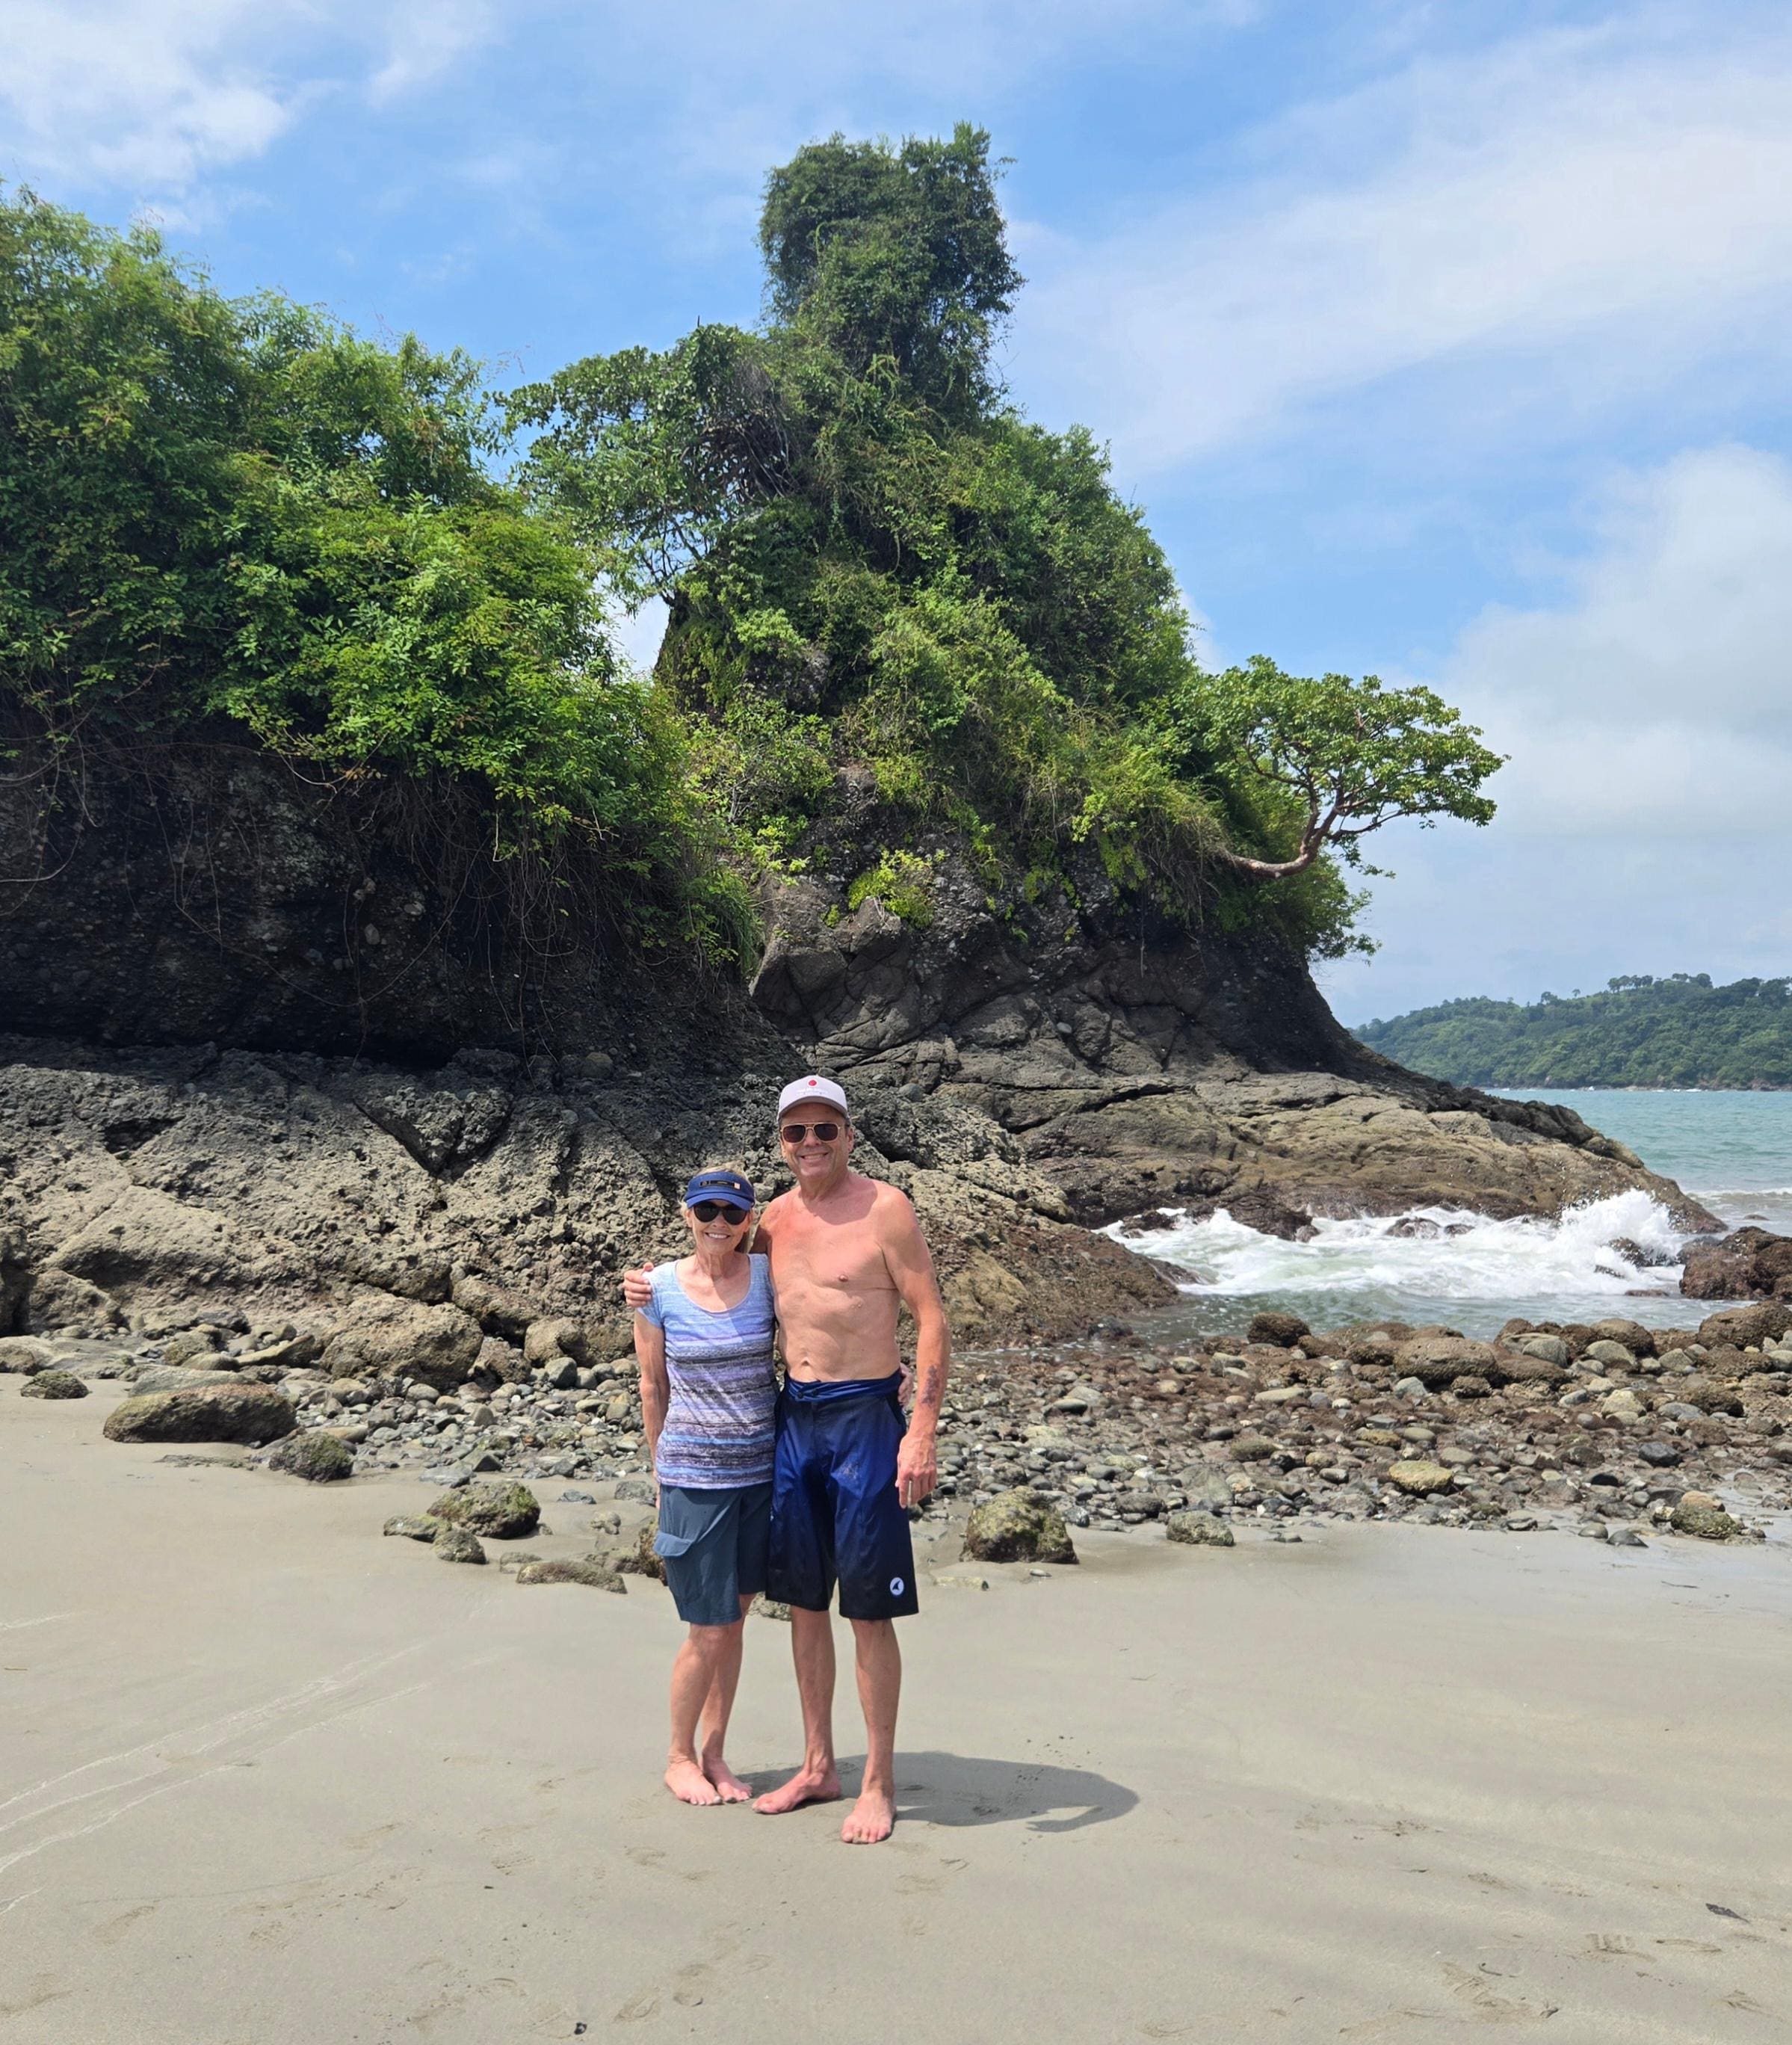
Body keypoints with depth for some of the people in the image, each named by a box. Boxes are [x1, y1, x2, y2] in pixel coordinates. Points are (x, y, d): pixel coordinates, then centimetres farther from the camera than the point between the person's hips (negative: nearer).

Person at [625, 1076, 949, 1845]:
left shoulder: (884, 1209, -10)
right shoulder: (776, 1217, 8)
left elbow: (932, 1321, -11)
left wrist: (922, 1433, -18)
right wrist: (654, 1288, 9)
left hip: (865, 1417, -6)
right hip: (793, 1414, 6)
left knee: (869, 1609, 1)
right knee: (803, 1600, 14)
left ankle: (879, 1785, 16)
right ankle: (817, 1766, 29)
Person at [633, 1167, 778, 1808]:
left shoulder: (768, 1275, -3)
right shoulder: (658, 1288, -7)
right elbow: (653, 1386, 3)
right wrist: (662, 1467, 10)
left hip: (763, 1469, 2)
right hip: (694, 1479, -2)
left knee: (734, 1620, 12)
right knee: (709, 1631, 2)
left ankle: (715, 1755, 29)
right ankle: (680, 1756, 25)